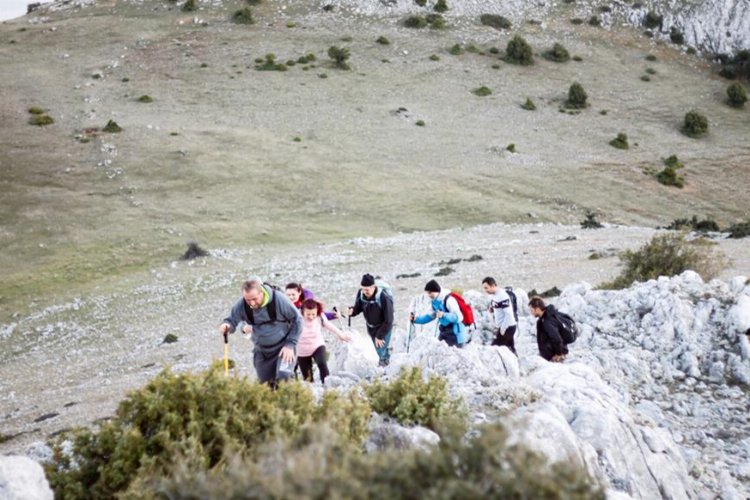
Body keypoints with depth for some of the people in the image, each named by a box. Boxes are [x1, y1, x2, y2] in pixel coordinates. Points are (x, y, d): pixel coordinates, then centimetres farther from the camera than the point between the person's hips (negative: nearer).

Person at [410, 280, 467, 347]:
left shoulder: (449, 300, -23)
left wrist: (444, 315, -38)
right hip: (444, 331, 9)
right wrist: (416, 319, 11)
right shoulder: (435, 301, 4)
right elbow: (431, 316, 19)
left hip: (455, 334, -9)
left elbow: (458, 317, -25)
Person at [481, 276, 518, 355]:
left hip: (507, 327, -10)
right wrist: (492, 309, 2)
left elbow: (509, 314, -23)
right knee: (511, 350, 12)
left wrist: (502, 329, -20)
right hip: (501, 327, 10)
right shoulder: (495, 295, 10)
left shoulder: (502, 296, -19)